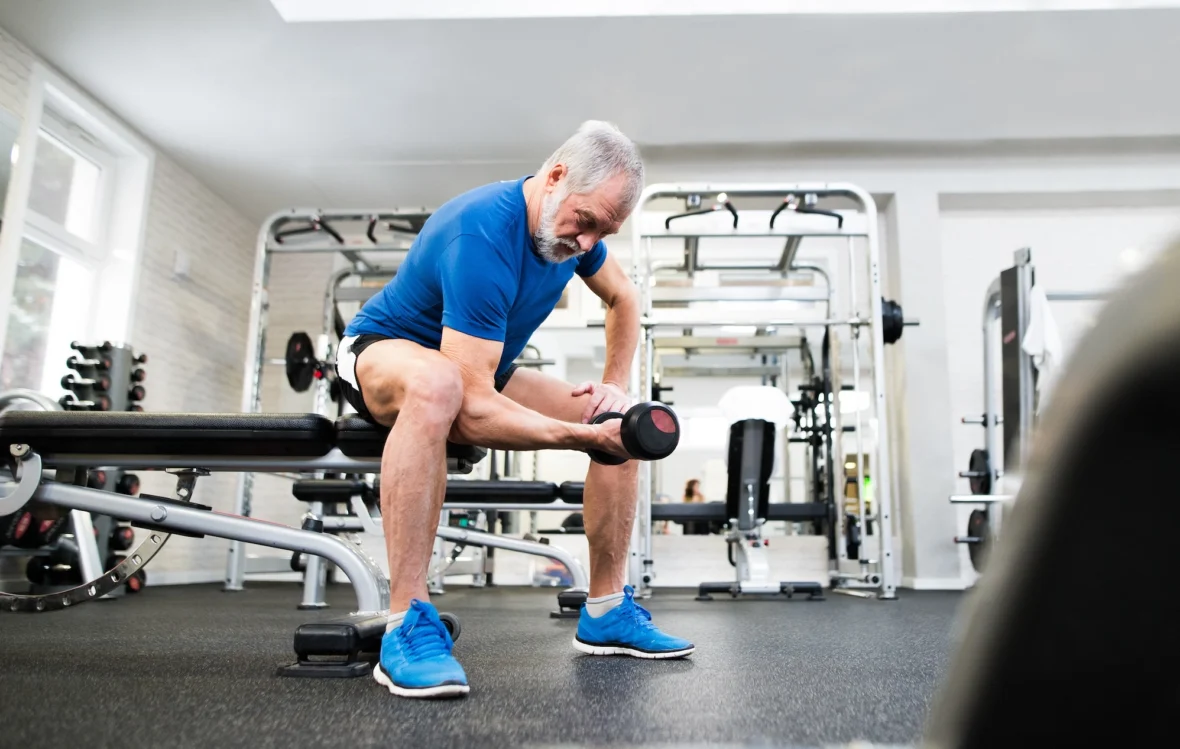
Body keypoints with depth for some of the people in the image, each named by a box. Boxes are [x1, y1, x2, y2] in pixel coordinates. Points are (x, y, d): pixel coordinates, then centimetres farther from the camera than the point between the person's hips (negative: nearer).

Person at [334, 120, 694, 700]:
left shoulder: (574, 223, -8)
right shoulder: (483, 233, -33)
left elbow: (623, 299, 12)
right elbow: (473, 409, -38)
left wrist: (614, 387, -1)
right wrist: (585, 435, -44)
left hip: (480, 372, 8)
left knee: (624, 422, -5)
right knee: (435, 385, -45)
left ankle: (605, 613, 4)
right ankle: (407, 626, -36)